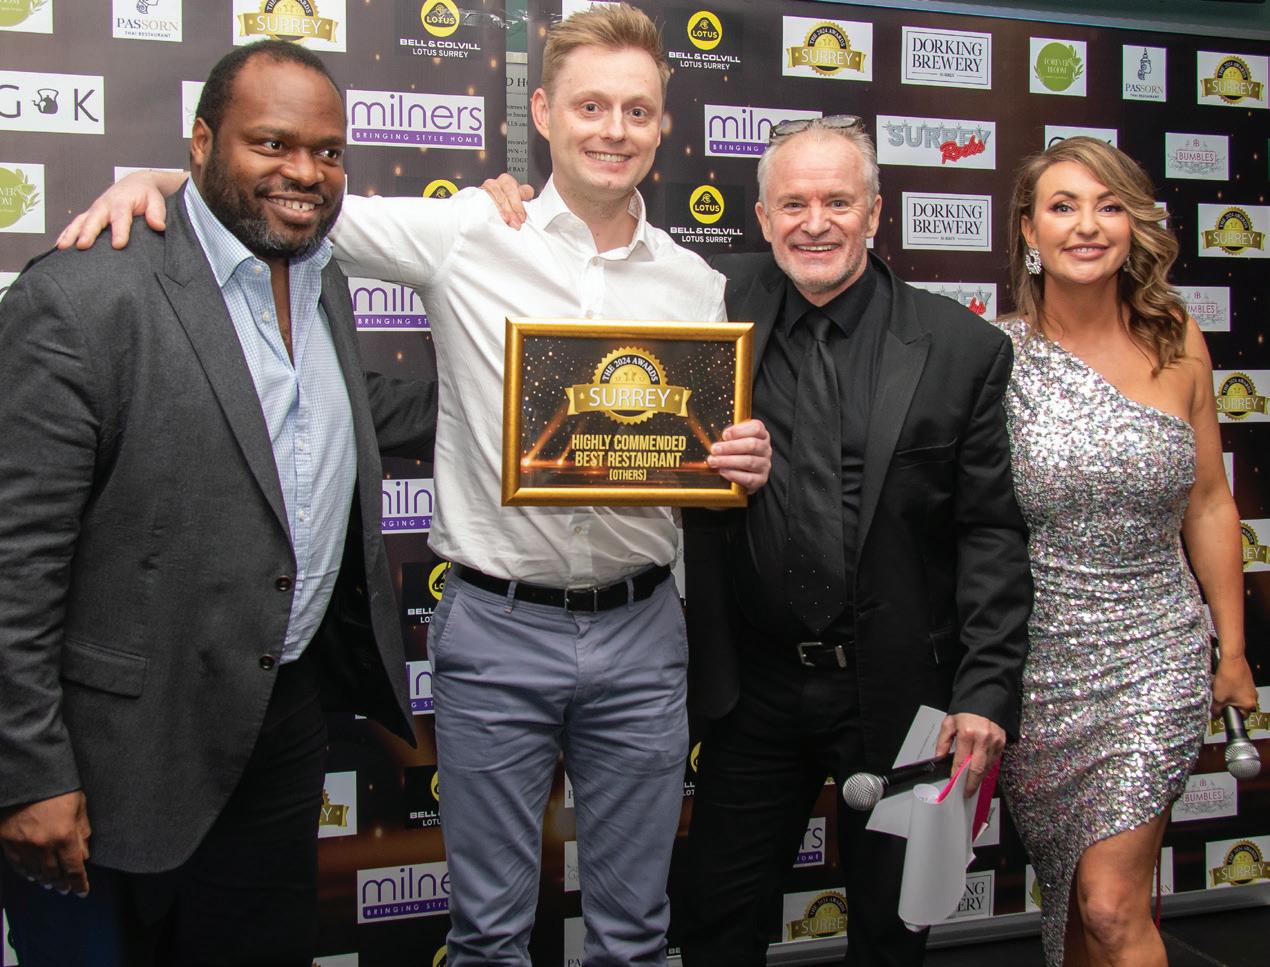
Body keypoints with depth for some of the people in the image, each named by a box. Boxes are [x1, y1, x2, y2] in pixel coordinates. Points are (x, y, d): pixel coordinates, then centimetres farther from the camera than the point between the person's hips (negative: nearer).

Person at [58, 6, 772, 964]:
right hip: (496, 630, -2)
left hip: (639, 632, 3)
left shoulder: (697, 284, 5)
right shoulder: (466, 233, -4)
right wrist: (155, 181, -15)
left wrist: (746, 463, -8)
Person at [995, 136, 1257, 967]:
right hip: (1034, 656, 0)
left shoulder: (1176, 340, 0)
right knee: (1069, 894, 16)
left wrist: (1232, 650, 10)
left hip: (1154, 655, 0)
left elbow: (1209, 502, 8)